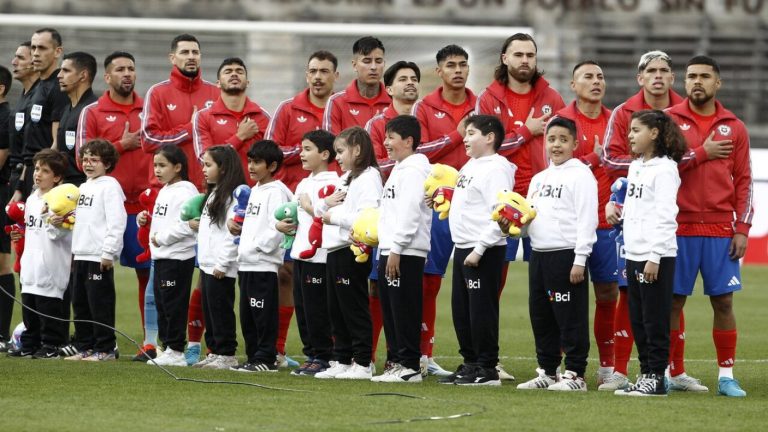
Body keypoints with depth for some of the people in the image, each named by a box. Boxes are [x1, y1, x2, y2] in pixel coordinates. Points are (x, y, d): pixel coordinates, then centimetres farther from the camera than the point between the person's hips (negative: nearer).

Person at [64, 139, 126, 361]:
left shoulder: (109, 186, -8)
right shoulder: (84, 187, 20)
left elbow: (116, 222, -15)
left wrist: (108, 252, -19)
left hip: (99, 257, -9)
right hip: (80, 255, 9)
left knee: (100, 304, -6)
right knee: (80, 304, 11)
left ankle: (105, 349, -2)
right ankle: (85, 348, 17)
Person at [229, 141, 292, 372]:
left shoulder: (276, 192, -9)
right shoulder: (255, 191, 19)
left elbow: (276, 229, -17)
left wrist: (257, 247, -15)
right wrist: (236, 226, 9)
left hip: (264, 265, -10)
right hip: (246, 263, 10)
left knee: (264, 314, -6)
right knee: (247, 315, 12)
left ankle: (265, 359, -3)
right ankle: (253, 356, 18)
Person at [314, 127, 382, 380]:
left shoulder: (368, 177, -10)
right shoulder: (345, 179, 20)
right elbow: (321, 212, 24)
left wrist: (335, 216, -15)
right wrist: (327, 203, 1)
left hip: (352, 251, -10)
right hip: (335, 250, 10)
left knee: (355, 308, -6)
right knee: (337, 309, 11)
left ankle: (363, 363, -2)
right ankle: (342, 361, 17)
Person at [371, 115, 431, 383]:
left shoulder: (414, 170, -12)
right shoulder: (399, 170, 20)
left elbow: (409, 212, -19)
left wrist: (396, 249, -21)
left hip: (407, 253, -10)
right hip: (390, 250, 10)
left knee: (405, 309, -8)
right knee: (390, 308, 11)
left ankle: (410, 366, -6)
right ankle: (397, 362, 16)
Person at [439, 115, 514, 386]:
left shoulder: (496, 168, -13)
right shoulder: (470, 166, 17)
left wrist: (479, 249, -22)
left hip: (485, 251, -10)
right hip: (462, 248, 10)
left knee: (481, 310, -6)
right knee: (461, 310, 13)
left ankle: (487, 369, -2)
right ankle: (470, 364, 20)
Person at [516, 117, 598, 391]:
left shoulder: (581, 175, -6)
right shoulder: (539, 179, 19)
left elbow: (586, 220, -11)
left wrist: (580, 260, -17)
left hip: (566, 254, -8)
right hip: (539, 254, 8)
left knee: (571, 317, -5)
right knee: (540, 316, 11)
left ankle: (575, 375, -1)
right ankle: (547, 372, 20)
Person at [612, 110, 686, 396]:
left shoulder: (664, 169, -11)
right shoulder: (636, 167, 15)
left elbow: (665, 217, -16)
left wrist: (654, 257, -20)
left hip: (657, 256, -9)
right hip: (634, 254, 9)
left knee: (655, 320, -4)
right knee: (638, 320, 10)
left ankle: (656, 378, -1)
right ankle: (645, 374, 15)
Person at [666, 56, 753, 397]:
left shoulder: (734, 127, 8)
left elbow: (743, 181, 7)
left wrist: (742, 229, 0)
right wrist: (701, 153, -12)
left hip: (720, 229, 2)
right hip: (678, 227, -2)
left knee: (723, 301, 2)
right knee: (673, 300, 1)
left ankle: (726, 375, 6)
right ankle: (667, 373, 7)